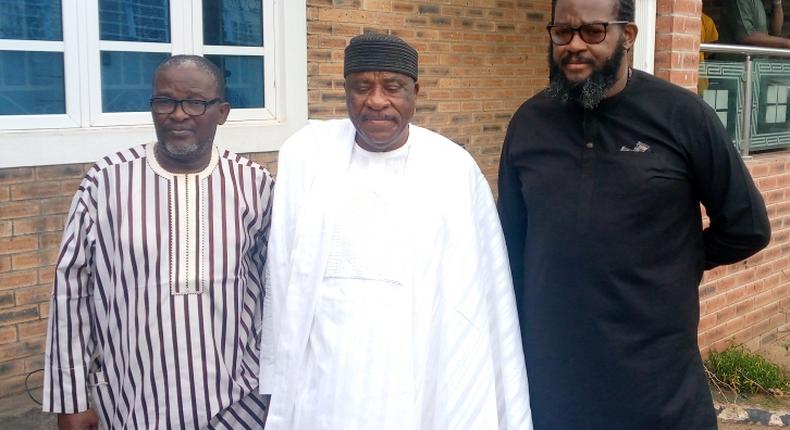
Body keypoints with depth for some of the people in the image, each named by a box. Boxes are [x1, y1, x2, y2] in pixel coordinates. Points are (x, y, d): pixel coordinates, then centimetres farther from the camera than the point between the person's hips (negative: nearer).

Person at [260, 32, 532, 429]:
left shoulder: (455, 168, -6)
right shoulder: (306, 153, -3)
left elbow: (485, 298, -2)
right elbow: (283, 280, 2)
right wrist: (277, 379, 4)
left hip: (424, 385, -1)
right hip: (321, 384, 1)